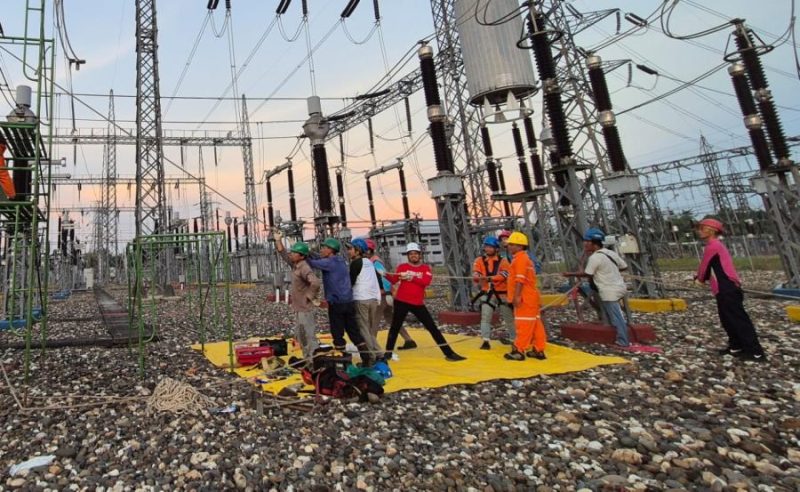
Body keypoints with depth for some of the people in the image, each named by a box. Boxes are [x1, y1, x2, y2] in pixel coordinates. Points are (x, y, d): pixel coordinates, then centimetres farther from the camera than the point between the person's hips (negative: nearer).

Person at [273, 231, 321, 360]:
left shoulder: (304, 268, -21)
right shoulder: (295, 264, 7)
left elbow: (316, 282, -36)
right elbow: (283, 254, 22)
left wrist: (311, 297, -24)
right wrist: (278, 240, 16)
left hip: (305, 308, -10)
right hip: (298, 308, 10)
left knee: (309, 336, -4)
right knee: (300, 336, 18)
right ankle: (308, 360, 29)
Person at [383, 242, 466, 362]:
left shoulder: (426, 268, 5)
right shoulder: (402, 267, 2)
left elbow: (426, 281, -13)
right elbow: (394, 280, -11)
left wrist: (412, 278, -21)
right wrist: (386, 275, -30)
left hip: (418, 303, 1)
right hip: (402, 302, -1)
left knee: (432, 327, 3)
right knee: (395, 327, 5)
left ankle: (448, 353, 9)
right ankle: (388, 353, 21)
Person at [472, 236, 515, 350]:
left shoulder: (503, 261, -2)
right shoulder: (479, 260, 3)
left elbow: (504, 275, -19)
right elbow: (475, 275, -9)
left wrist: (489, 278, -32)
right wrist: (478, 277, -34)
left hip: (502, 293, 0)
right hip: (487, 293, 1)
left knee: (509, 318, 10)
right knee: (485, 317, -8)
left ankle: (514, 340, 25)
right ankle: (485, 341, 0)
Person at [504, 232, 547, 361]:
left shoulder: (520, 258, -12)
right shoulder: (524, 258, 21)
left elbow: (520, 279, -21)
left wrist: (517, 296, -24)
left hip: (525, 298, -10)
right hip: (530, 297, 10)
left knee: (524, 325, -6)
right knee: (535, 324, 11)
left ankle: (519, 351, -2)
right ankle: (538, 350, 16)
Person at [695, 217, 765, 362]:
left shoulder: (712, 246, -13)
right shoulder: (717, 245, 18)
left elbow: (704, 265, -2)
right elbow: (710, 267, 21)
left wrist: (699, 279, 15)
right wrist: (701, 278, 15)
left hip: (727, 289, -10)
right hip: (727, 289, 10)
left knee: (739, 320, -6)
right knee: (728, 320, 15)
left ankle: (756, 352, -2)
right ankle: (736, 347, 22)